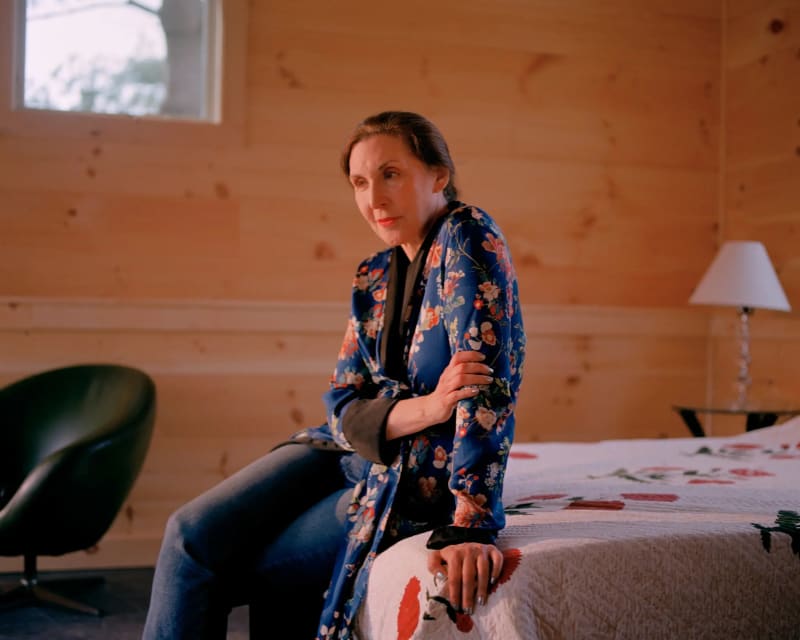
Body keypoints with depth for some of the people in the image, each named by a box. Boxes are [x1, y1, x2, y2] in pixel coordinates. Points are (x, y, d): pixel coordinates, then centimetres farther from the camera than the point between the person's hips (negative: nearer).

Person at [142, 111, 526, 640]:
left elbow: (489, 386, -27)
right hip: (351, 452, 6)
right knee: (191, 535, -9)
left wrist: (470, 524, -36)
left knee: (208, 575, -8)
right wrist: (425, 407, -24)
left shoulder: (467, 238, -17)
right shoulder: (374, 277, 4)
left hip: (422, 482, -6)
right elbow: (344, 406, -2)